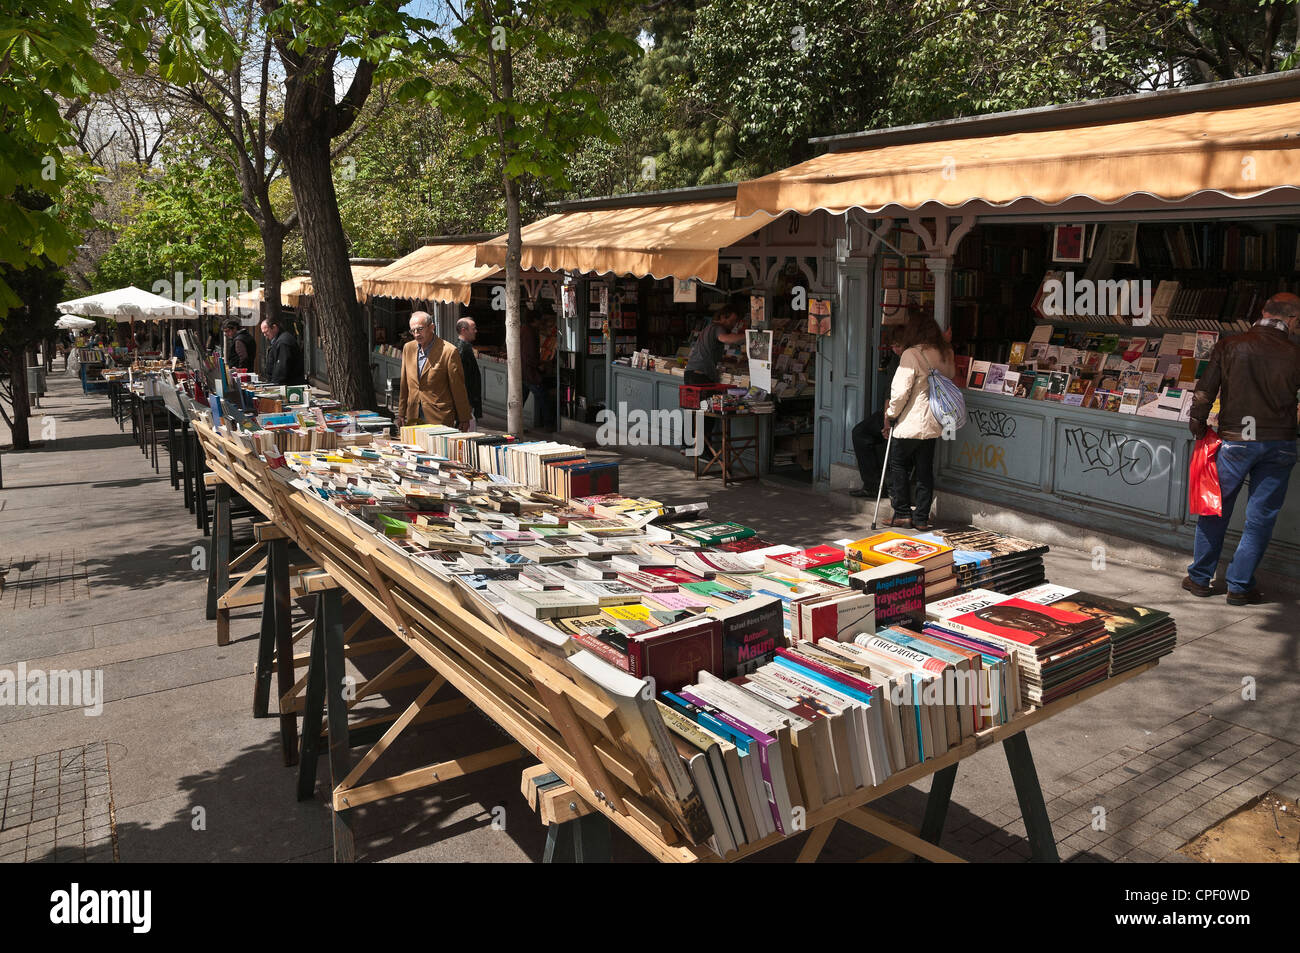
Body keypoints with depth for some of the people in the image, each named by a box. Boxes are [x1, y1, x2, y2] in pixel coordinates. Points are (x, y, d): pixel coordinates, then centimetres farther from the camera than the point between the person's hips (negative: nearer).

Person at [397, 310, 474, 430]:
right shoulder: (408, 348, 10)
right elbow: (404, 385, 16)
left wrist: (464, 419, -2)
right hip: (413, 418, 5)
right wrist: (401, 414, 15)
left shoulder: (449, 351, -8)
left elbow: (458, 388, -5)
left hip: (439, 420, -5)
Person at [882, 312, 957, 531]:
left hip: (911, 424, -6)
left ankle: (902, 513, 11)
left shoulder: (911, 354, -13)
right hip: (933, 425, 6)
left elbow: (900, 391, -16)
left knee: (898, 465, 10)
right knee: (925, 471, 11)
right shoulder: (945, 355, 7)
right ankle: (921, 517, 14)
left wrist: (890, 416, -3)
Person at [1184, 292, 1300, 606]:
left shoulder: (1228, 346, -4)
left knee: (1215, 510, 12)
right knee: (1261, 517, 9)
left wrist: (1198, 430, 6)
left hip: (1235, 440, 0)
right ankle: (1239, 585, 13)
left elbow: (1204, 392, -4)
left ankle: (1199, 578, 19)